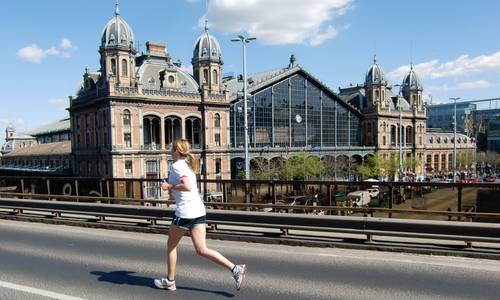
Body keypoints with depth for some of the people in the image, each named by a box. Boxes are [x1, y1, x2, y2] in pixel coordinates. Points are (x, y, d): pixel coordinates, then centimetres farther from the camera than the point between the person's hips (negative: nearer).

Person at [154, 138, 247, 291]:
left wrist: (170, 186, -11)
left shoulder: (177, 165, -9)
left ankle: (170, 281, 28)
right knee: (202, 250, 5)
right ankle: (235, 269, -7)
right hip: (199, 210, 8)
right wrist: (172, 189, 20)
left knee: (171, 244, 16)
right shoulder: (188, 165, 18)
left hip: (185, 212, -8)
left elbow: (187, 186, -23)